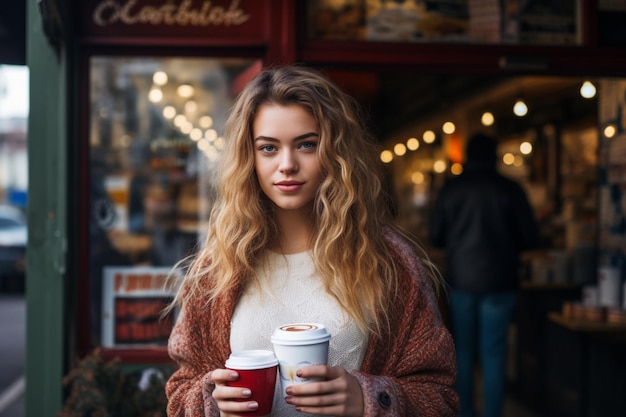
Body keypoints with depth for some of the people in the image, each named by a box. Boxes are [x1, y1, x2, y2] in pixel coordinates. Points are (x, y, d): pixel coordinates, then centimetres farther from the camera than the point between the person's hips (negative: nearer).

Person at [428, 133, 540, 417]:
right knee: (493, 353, 4)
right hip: (499, 281, -1)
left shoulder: (451, 188, 0)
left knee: (463, 350, 12)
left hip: (461, 279, 2)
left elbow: (435, 237, 3)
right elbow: (530, 238, -2)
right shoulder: (509, 189, -5)